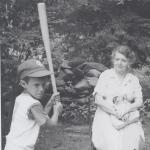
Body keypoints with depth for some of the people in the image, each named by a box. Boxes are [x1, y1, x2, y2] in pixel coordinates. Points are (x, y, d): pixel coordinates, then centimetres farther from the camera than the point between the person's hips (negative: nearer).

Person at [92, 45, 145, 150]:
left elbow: (139, 102, 7)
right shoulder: (106, 75, 6)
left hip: (128, 117, 2)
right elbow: (98, 99, -1)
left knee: (134, 137, -24)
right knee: (111, 139, -28)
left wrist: (125, 110, -12)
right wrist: (114, 111, -13)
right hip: (106, 115, -2)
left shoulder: (134, 79, 13)